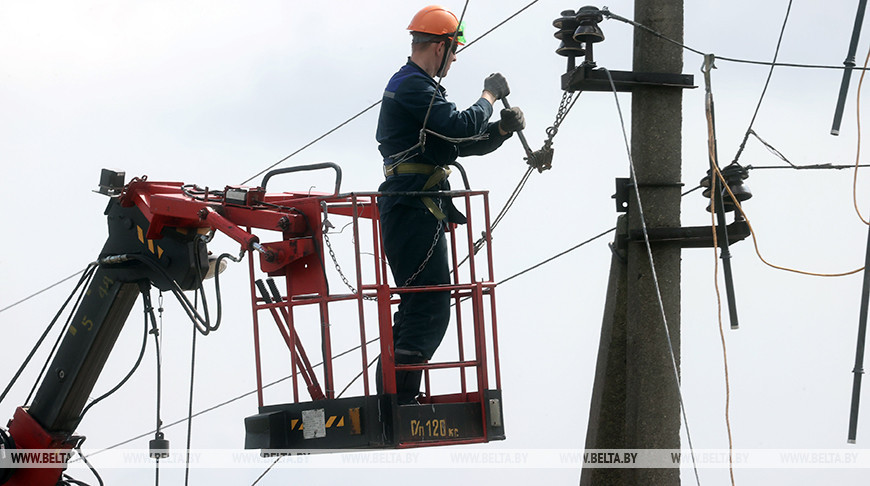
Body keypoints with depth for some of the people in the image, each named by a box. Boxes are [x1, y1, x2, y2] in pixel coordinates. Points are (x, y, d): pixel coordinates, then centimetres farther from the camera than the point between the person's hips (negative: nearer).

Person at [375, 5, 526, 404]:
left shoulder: (416, 86, 24)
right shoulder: (413, 86, -11)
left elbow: (462, 144, 24)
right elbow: (460, 128, -22)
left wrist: (502, 128, 8)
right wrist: (489, 96, -6)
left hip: (415, 210, 11)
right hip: (414, 210, -11)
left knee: (421, 307, 13)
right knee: (430, 309, -14)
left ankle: (395, 396, 14)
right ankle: (397, 398, -17)